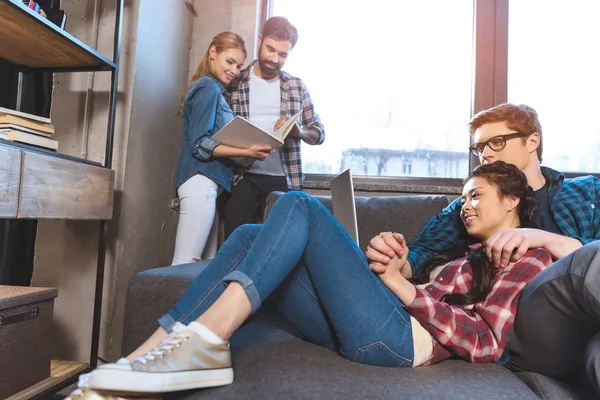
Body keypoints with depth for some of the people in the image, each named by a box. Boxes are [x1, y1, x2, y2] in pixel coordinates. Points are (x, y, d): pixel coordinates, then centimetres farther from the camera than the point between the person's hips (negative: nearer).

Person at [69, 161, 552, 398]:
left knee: (298, 204, -14)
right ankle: (152, 353, -12)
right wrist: (398, 267, 7)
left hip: (399, 336, -7)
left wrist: (404, 287, -6)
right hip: (362, 335, 8)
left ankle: (207, 338, -26)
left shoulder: (528, 256, 10)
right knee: (251, 236, -2)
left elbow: (486, 342, -7)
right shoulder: (465, 251, 33)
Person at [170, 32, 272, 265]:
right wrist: (245, 152, -19)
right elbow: (200, 144, -13)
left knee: (207, 261, 6)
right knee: (186, 262, -10)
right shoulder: (209, 87, -4)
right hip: (201, 181, -9)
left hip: (209, 181, 9)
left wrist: (246, 150, 10)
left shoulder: (215, 89, 22)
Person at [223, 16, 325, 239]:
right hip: (244, 178, -1)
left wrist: (298, 131, -11)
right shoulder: (235, 84, 5)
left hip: (285, 180, 1)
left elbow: (319, 132, 11)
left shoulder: (296, 86, 9)